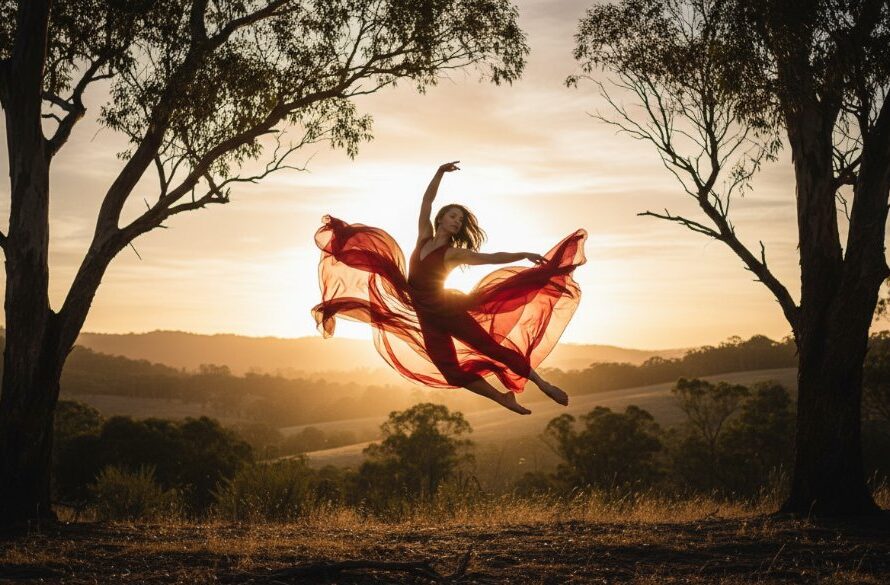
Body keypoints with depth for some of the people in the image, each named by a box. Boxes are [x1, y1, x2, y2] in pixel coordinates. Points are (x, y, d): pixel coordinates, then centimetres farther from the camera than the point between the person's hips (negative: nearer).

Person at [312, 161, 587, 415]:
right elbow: (427, 202, 4)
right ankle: (504, 398, 8)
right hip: (427, 318, 5)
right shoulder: (424, 237, 7)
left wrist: (524, 255, -27)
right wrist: (440, 172, -6)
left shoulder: (454, 253, -5)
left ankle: (543, 384, -13)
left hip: (446, 311, -5)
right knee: (452, 373, -1)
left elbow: (492, 257, -15)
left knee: (490, 346, -16)